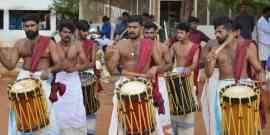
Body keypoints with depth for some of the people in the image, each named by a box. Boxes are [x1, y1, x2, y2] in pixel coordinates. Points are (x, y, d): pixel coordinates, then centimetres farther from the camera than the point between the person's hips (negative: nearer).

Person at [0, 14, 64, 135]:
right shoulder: (20, 44, 8)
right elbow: (10, 65, 5)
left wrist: (49, 70, -29)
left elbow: (59, 64, -8)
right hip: (23, 78, 4)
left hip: (42, 78, -4)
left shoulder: (48, 43, -4)